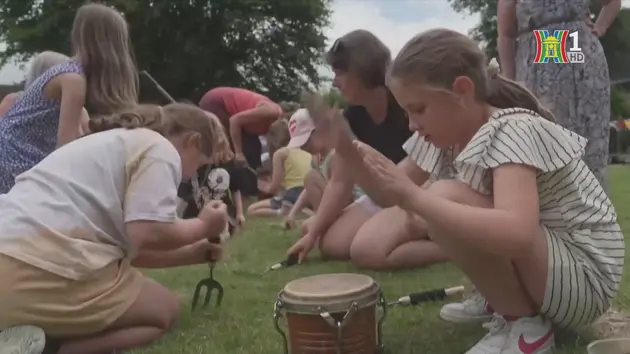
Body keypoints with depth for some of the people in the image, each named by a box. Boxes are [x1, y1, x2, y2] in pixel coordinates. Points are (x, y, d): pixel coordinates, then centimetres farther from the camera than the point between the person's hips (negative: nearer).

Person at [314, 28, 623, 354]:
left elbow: (516, 233, -42)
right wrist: (346, 148, -8)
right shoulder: (455, 131, 1)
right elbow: (389, 196, 7)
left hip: (585, 277, -9)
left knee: (446, 199, -26)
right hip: (541, 259, 9)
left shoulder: (513, 132, -24)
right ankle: (506, 300, 12)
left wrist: (411, 196, -38)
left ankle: (524, 326, -10)